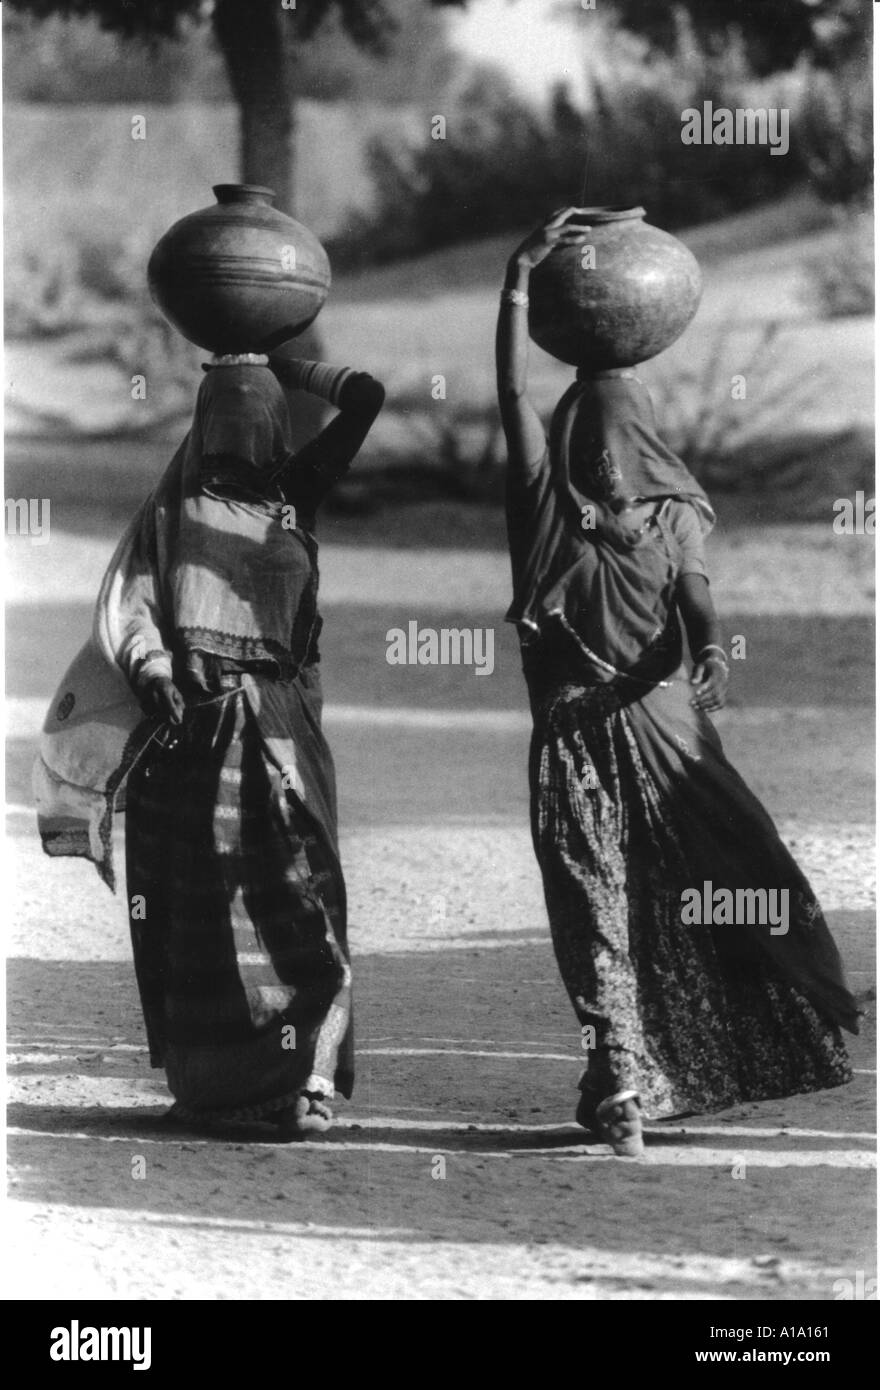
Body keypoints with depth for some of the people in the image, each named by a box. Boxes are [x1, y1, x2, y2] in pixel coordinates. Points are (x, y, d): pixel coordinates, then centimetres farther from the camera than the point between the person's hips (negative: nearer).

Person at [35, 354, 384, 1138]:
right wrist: (153, 673, -16)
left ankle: (311, 1084, -16)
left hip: (277, 726, 0)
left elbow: (365, 399, 13)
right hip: (182, 721, 0)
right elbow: (127, 603, 1)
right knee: (185, 915, 0)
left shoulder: (296, 497, 15)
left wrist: (284, 366, 20)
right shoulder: (171, 510, 13)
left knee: (298, 899, -11)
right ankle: (202, 1086, 5)